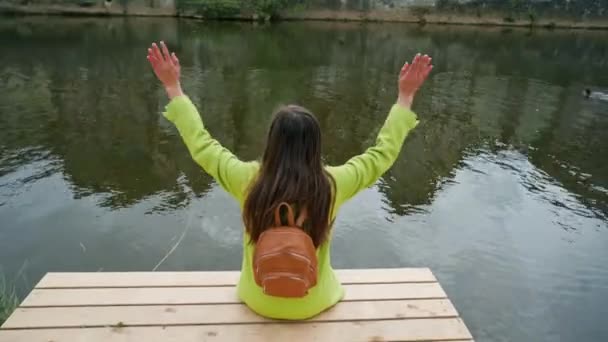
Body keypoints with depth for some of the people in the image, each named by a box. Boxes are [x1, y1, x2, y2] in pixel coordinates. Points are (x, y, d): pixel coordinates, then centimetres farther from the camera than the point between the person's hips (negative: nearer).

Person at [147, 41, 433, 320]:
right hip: (314, 304, 0)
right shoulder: (332, 184, -25)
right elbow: (383, 153, -10)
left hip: (259, 301, 1)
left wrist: (173, 87, -2)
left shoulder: (248, 180, -25)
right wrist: (405, 97, -3)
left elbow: (201, 144, -10)